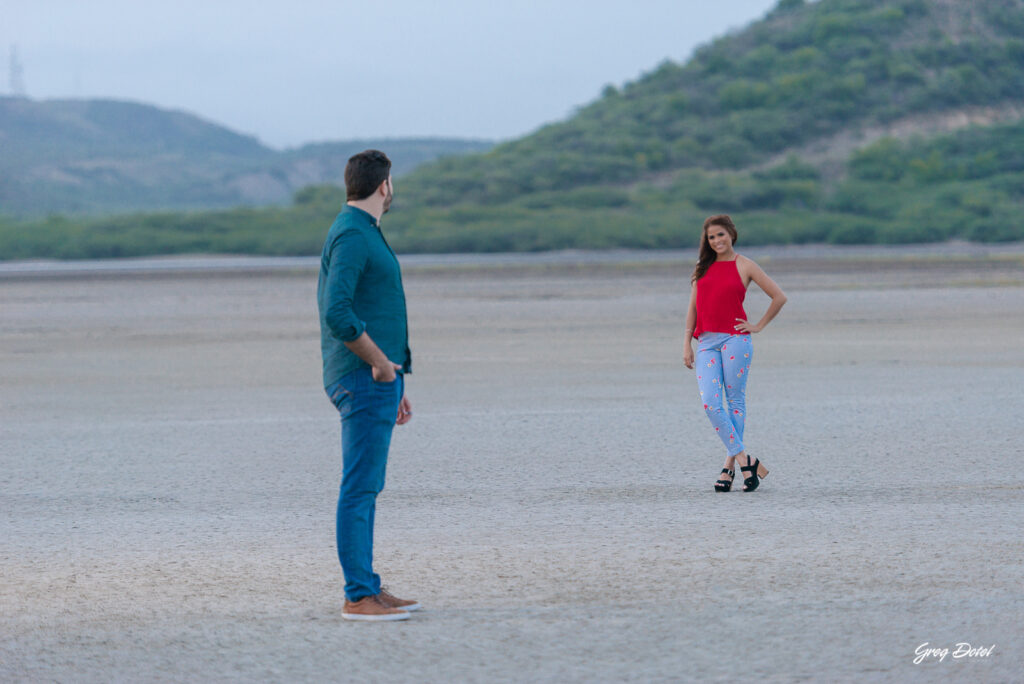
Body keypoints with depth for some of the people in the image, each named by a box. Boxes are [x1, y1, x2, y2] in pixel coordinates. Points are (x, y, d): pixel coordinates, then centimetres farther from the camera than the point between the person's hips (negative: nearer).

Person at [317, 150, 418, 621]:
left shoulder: (360, 234, 20)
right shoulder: (352, 236, -14)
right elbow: (337, 313, -25)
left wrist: (394, 385, 25)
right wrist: (380, 363, -16)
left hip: (377, 377, 11)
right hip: (365, 379, -11)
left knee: (365, 488, 12)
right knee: (360, 488, -9)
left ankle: (368, 588, 17)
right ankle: (358, 598, -9)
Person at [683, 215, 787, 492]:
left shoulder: (744, 266, 3)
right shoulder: (703, 268, 15)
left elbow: (779, 296, 5)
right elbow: (693, 307, 16)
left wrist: (758, 326, 3)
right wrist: (687, 344, 9)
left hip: (735, 339, -4)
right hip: (706, 342, 4)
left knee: (735, 402, -1)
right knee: (710, 403, -9)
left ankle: (729, 467, 5)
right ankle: (746, 461, -8)